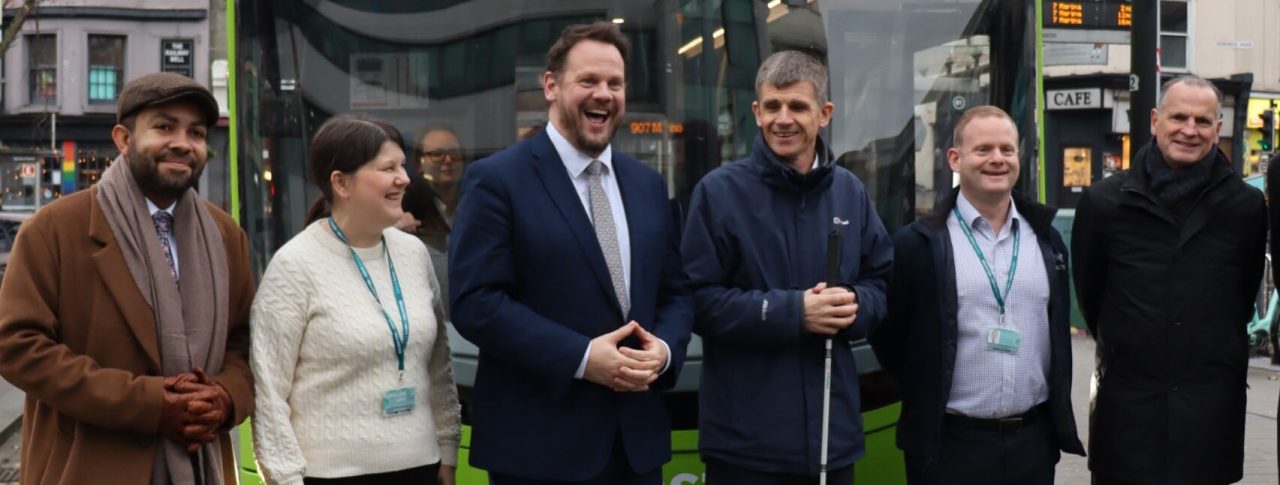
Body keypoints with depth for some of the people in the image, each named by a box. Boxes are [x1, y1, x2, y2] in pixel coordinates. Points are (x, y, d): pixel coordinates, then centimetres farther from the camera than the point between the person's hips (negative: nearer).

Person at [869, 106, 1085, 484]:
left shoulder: (1046, 238, 9)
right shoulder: (919, 243, -7)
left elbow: (1059, 333, 17)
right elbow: (887, 334, -1)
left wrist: (1058, 418, 16)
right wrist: (926, 397, 3)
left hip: (1034, 440, 4)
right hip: (951, 443, -4)